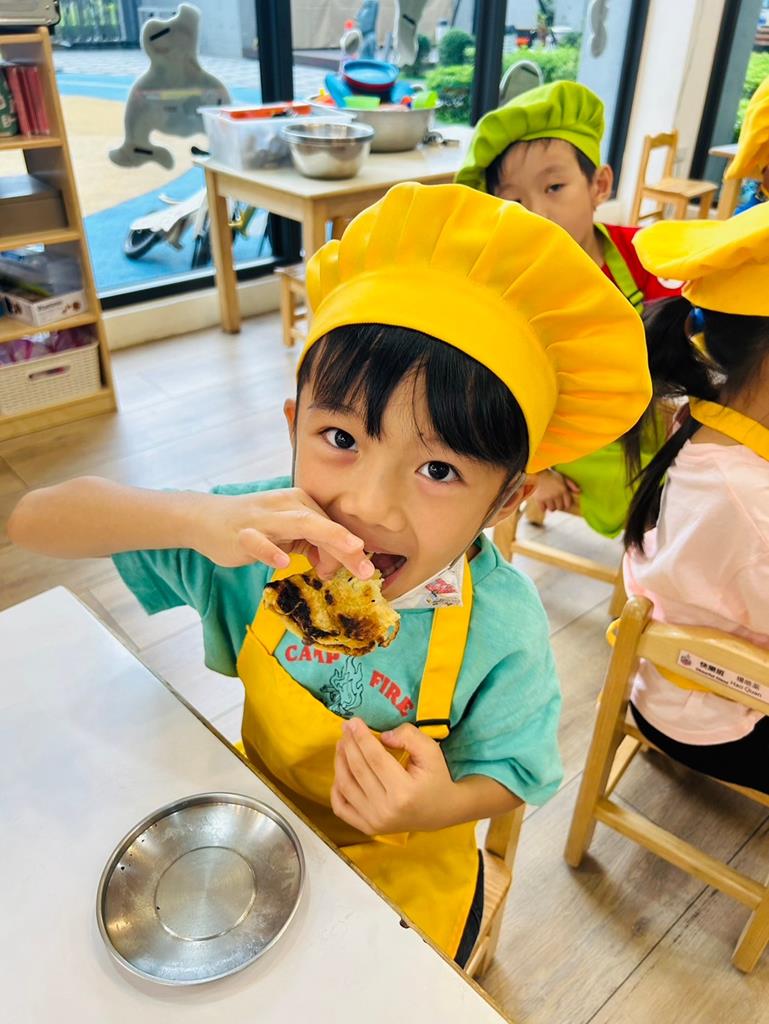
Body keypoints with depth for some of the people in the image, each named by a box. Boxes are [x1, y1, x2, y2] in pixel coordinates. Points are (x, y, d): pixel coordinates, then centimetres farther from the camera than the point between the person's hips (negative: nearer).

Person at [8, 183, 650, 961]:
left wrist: (441, 807, -39)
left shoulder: (501, 630, -32)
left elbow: (510, 775, -15)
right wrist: (195, 519, -45)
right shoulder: (265, 536, -28)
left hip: (405, 884, -2)